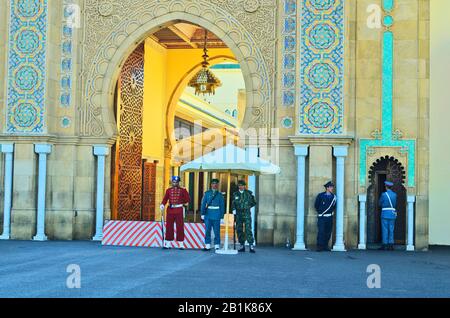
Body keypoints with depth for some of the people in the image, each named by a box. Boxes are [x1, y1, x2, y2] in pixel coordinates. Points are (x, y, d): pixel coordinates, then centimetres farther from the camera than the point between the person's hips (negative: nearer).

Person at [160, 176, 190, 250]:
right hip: (170, 210, 2)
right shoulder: (168, 190, 8)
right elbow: (165, 199, -3)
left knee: (180, 227, -2)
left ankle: (181, 244, 3)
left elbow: (187, 199, 2)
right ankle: (168, 244, 9)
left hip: (179, 210, -2)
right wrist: (162, 205, -18)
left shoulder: (183, 190, 4)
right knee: (169, 227, 3)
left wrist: (182, 203, -5)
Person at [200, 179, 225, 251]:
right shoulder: (207, 193, 7)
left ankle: (217, 246, 7)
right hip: (208, 215, 1)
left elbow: (222, 206, 6)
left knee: (217, 231, 0)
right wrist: (202, 214, -3)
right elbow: (203, 204, 5)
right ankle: (207, 245, 10)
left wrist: (222, 216, 2)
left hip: (216, 216, -1)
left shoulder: (219, 195, 5)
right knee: (207, 230, 3)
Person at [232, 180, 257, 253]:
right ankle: (242, 246, 11)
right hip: (238, 214, 3)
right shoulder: (235, 194, 8)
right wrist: (234, 210, -13)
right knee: (239, 230, 3)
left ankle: (251, 246, -13)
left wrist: (247, 207, 7)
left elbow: (254, 202, 10)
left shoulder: (248, 193, 1)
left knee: (248, 229, -11)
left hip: (247, 214, -3)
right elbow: (233, 203, 4)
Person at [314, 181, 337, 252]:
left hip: (329, 217, 4)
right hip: (321, 217, -4)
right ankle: (320, 246, -9)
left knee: (328, 232, 5)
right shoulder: (320, 196, -2)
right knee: (321, 231, -11)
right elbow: (316, 205, 7)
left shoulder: (333, 197, 8)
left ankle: (325, 246, 13)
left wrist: (331, 211, 13)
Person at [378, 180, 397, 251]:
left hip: (385, 214, -4)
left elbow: (380, 203, 5)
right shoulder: (395, 195, 4)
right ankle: (391, 245, 3)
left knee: (384, 230, -1)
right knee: (391, 230, 6)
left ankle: (384, 245, -3)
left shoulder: (383, 194, -8)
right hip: (392, 214, 4)